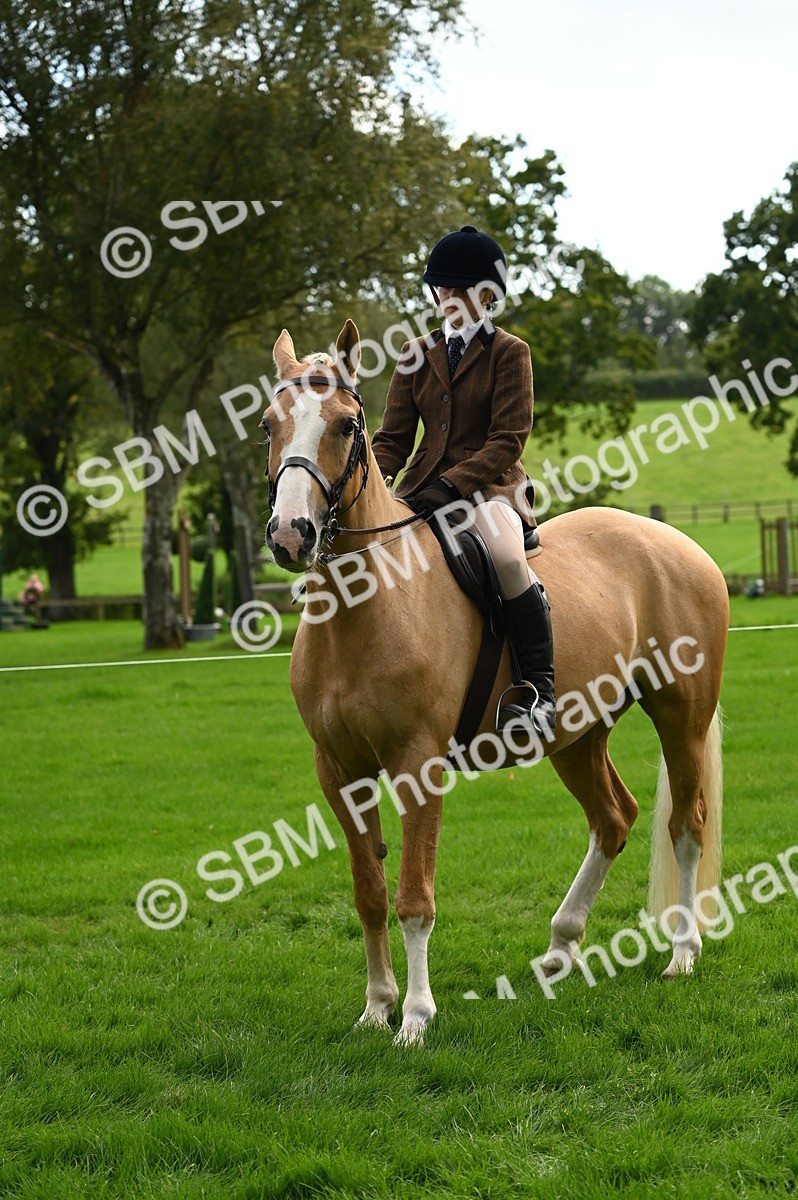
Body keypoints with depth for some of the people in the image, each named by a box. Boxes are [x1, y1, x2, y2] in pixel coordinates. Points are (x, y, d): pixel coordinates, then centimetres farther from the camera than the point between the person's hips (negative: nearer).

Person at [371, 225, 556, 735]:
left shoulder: (509, 353, 0)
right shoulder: (418, 354, 15)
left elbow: (508, 441, -9)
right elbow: (394, 438, 12)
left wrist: (451, 484, -23)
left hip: (490, 484, -5)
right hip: (423, 488, 6)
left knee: (507, 559, -36)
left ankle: (539, 688, -26)